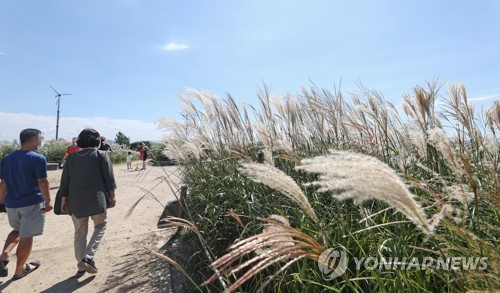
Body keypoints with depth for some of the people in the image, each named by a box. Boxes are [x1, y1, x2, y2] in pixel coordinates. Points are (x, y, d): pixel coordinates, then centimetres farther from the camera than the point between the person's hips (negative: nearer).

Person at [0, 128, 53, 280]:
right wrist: (48, 201, -9)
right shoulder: (38, 158, -15)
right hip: (32, 203, -6)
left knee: (18, 230, 28)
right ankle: (20, 269, 20)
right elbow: (42, 182, -17)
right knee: (26, 236, 8)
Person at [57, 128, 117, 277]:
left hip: (76, 200, 4)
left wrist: (63, 200, 19)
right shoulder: (101, 155, 1)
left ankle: (81, 265, 22)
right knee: (100, 227, 15)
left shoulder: (71, 157, 12)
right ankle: (88, 257, 0)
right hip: (96, 198, -4)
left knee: (80, 232, 16)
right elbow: (109, 178, -3)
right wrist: (112, 196, 4)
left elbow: (65, 181, 13)